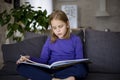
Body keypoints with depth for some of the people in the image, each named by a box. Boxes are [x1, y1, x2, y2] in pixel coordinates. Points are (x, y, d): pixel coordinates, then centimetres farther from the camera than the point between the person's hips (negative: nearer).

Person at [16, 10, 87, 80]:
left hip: (68, 70, -1)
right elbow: (43, 60, 10)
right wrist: (29, 58, -9)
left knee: (81, 68, -38)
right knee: (22, 66, -19)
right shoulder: (50, 40, 13)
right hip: (51, 69, 2)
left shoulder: (76, 39, 7)